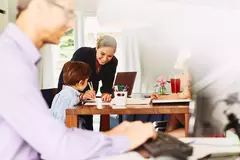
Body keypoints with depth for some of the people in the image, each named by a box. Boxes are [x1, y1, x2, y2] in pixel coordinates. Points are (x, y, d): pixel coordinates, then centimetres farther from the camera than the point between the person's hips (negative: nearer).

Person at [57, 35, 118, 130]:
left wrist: (106, 94, -35)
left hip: (90, 90, 4)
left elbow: (107, 84, -11)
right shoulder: (82, 53, -32)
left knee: (88, 122, 0)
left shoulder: (113, 62, -18)